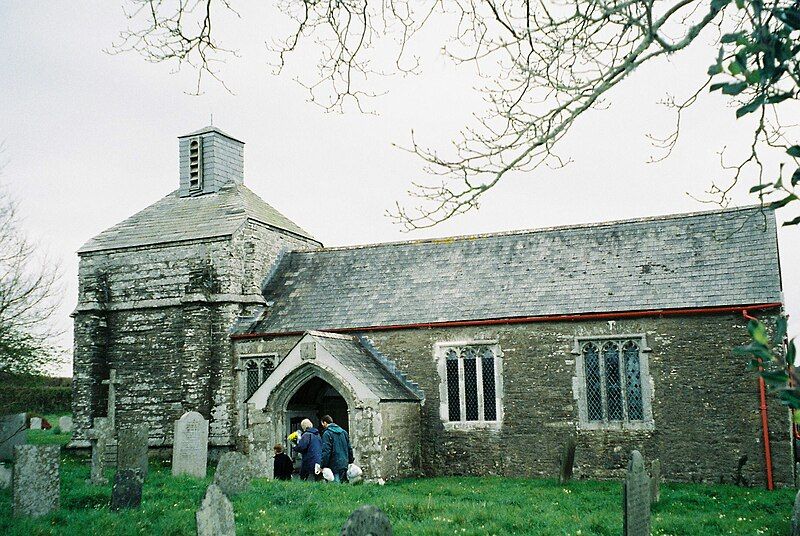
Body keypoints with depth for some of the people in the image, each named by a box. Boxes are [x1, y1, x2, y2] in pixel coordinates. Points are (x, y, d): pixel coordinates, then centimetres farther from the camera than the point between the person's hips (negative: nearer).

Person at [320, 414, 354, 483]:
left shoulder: (327, 433, -9)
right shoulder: (344, 432, 13)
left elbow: (326, 451, -15)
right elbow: (349, 448, 14)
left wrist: (323, 466, -13)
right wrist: (350, 461, 18)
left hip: (334, 466, -7)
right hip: (345, 464, 7)